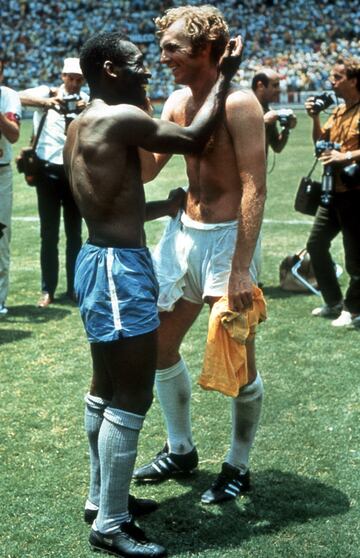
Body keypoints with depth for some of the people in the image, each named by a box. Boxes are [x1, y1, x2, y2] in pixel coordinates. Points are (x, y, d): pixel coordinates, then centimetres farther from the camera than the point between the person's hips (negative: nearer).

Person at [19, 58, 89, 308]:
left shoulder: (88, 101, 4)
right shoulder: (47, 93, -2)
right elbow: (20, 97, -22)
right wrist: (47, 102, -39)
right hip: (49, 170, -2)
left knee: (74, 233, 9)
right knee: (49, 234, 4)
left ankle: (74, 288, 18)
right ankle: (48, 290, 11)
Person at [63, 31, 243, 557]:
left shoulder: (84, 124, 14)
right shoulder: (121, 117, -17)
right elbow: (192, 139, -9)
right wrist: (225, 76, 0)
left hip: (103, 259, 11)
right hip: (119, 268, -11)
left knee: (108, 388, 19)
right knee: (132, 398, -3)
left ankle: (102, 495, 32)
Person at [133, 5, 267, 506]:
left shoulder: (238, 104, -16)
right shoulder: (178, 102, 7)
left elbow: (254, 188, -20)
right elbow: (146, 167, 10)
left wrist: (241, 267, -26)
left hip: (226, 237, -8)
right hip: (184, 233, 8)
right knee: (159, 344, 15)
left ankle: (238, 467, 22)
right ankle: (181, 451, 33)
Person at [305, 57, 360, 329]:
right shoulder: (338, 111, 13)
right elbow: (320, 143, 15)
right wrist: (315, 118, 2)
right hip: (333, 191, 10)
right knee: (316, 245, 16)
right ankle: (334, 302, 27)